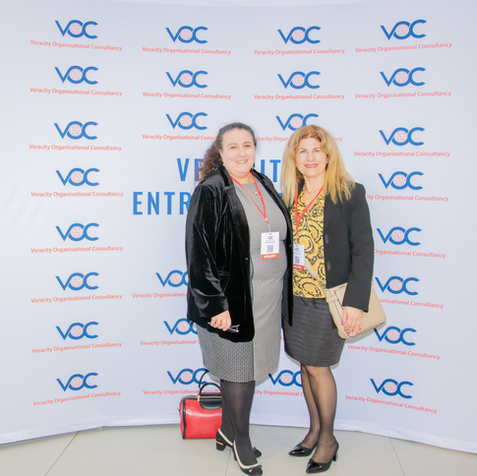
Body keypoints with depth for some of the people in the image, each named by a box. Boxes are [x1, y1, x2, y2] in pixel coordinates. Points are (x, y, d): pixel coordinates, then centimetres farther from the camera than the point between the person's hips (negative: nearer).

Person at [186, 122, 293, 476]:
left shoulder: (265, 186, 10)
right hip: (232, 300, -7)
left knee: (250, 367, 16)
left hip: (266, 299, 7)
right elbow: (199, 254, -15)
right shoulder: (210, 193, -12)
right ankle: (241, 440, 30)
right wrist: (215, 305, -18)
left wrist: (281, 292, 15)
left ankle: (228, 430, 38)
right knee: (239, 370, 7)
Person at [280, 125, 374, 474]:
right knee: (306, 364, 15)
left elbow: (363, 250, -11)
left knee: (317, 366, 4)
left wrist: (356, 301, -17)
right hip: (295, 296, 5)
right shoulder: (290, 197, 6)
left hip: (329, 298, -5)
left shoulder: (350, 194, -8)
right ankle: (314, 430, 34)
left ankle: (328, 439, 26)